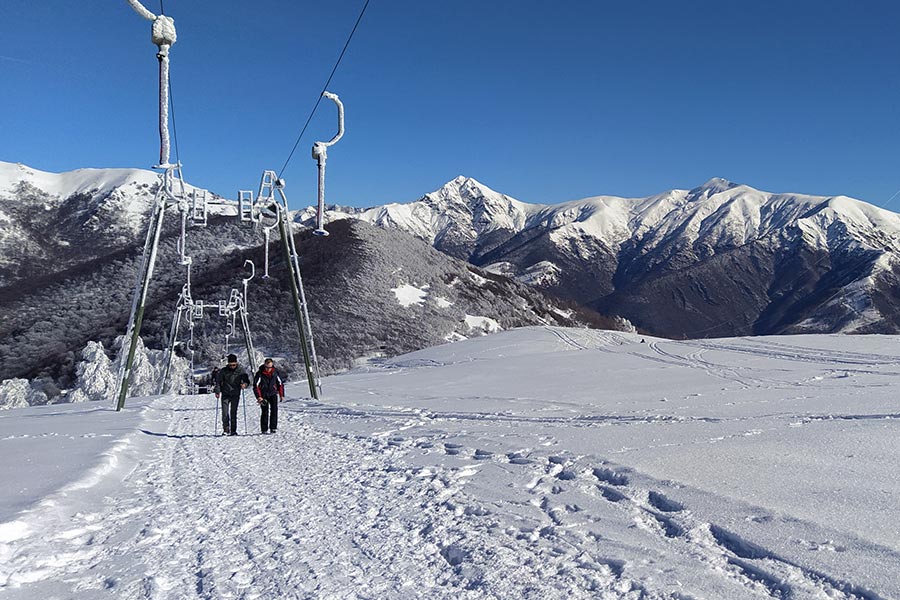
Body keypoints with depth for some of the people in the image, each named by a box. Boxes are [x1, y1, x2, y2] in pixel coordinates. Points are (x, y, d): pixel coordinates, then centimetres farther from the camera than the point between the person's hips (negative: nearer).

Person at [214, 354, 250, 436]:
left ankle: (233, 431, 3)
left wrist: (245, 384, -21)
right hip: (225, 394, 0)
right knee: (225, 413, -7)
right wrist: (217, 391, -10)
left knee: (233, 413, -2)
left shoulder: (241, 370, -1)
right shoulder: (223, 371, -1)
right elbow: (218, 381, 2)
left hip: (235, 395, 0)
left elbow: (247, 380, 1)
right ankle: (226, 429, 2)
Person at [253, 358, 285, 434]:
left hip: (273, 394, 2)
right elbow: (256, 386, -10)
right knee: (265, 411, -7)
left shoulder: (275, 372, -2)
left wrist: (281, 395, 8)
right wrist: (258, 397, -18)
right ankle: (264, 429, 2)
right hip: (263, 395, -2)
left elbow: (280, 383, 10)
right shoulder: (259, 374, -11)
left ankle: (273, 427, -10)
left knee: (274, 409, -14)